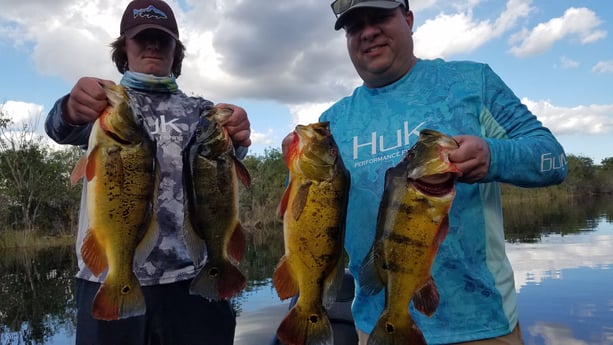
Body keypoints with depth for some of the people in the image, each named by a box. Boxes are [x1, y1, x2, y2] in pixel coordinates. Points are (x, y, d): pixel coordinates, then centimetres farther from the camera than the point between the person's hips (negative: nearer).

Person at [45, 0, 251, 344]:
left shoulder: (198, 109, 11)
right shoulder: (102, 102, 10)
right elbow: (60, 127, -12)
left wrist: (235, 137, -33)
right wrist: (72, 108, -36)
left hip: (191, 275, 1)